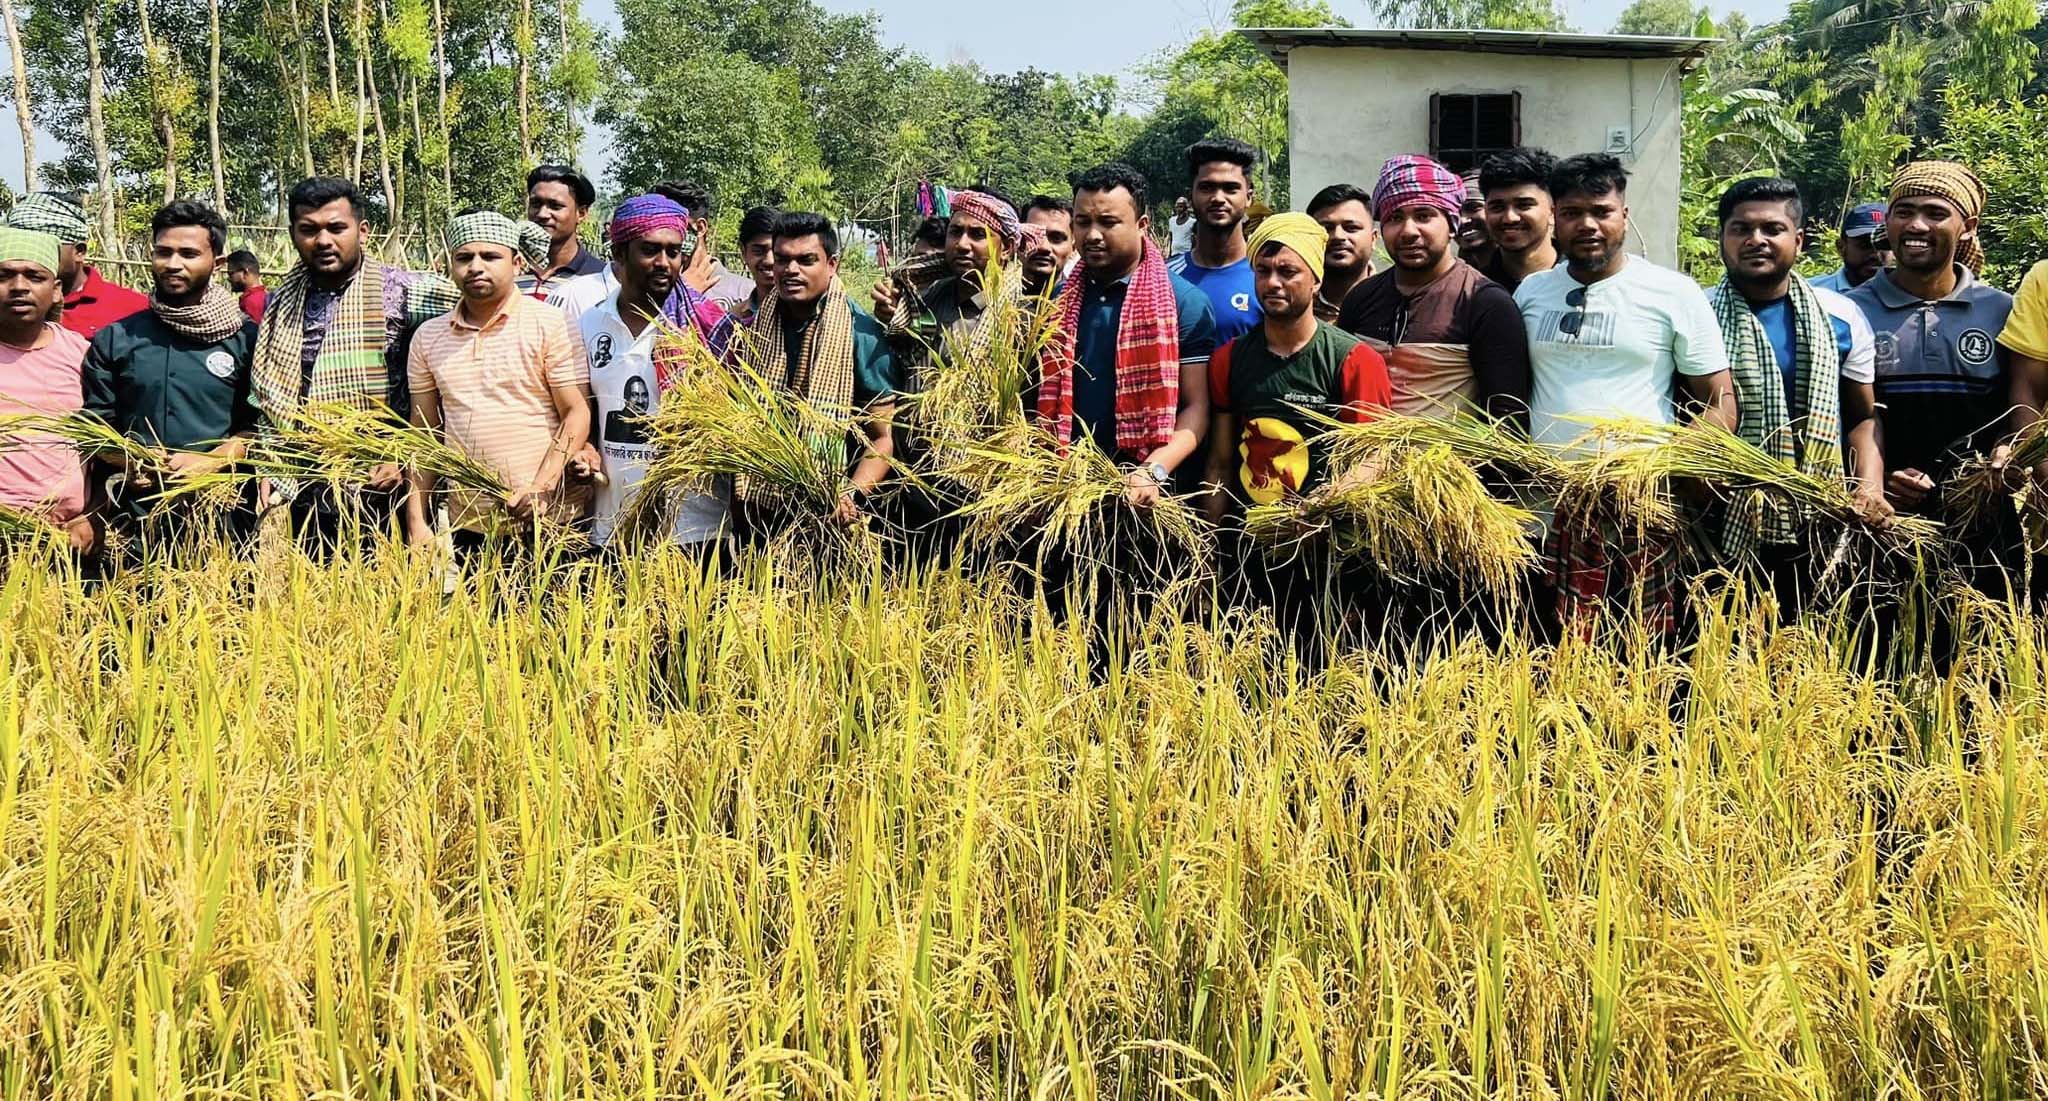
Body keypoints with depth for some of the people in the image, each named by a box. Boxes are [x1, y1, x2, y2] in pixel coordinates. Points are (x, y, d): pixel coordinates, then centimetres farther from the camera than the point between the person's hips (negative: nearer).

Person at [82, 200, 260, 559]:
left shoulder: (246, 338, 3)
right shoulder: (114, 339, 10)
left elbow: (262, 425, 0)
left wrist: (210, 461, -15)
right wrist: (126, 461, -8)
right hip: (137, 517, 2)